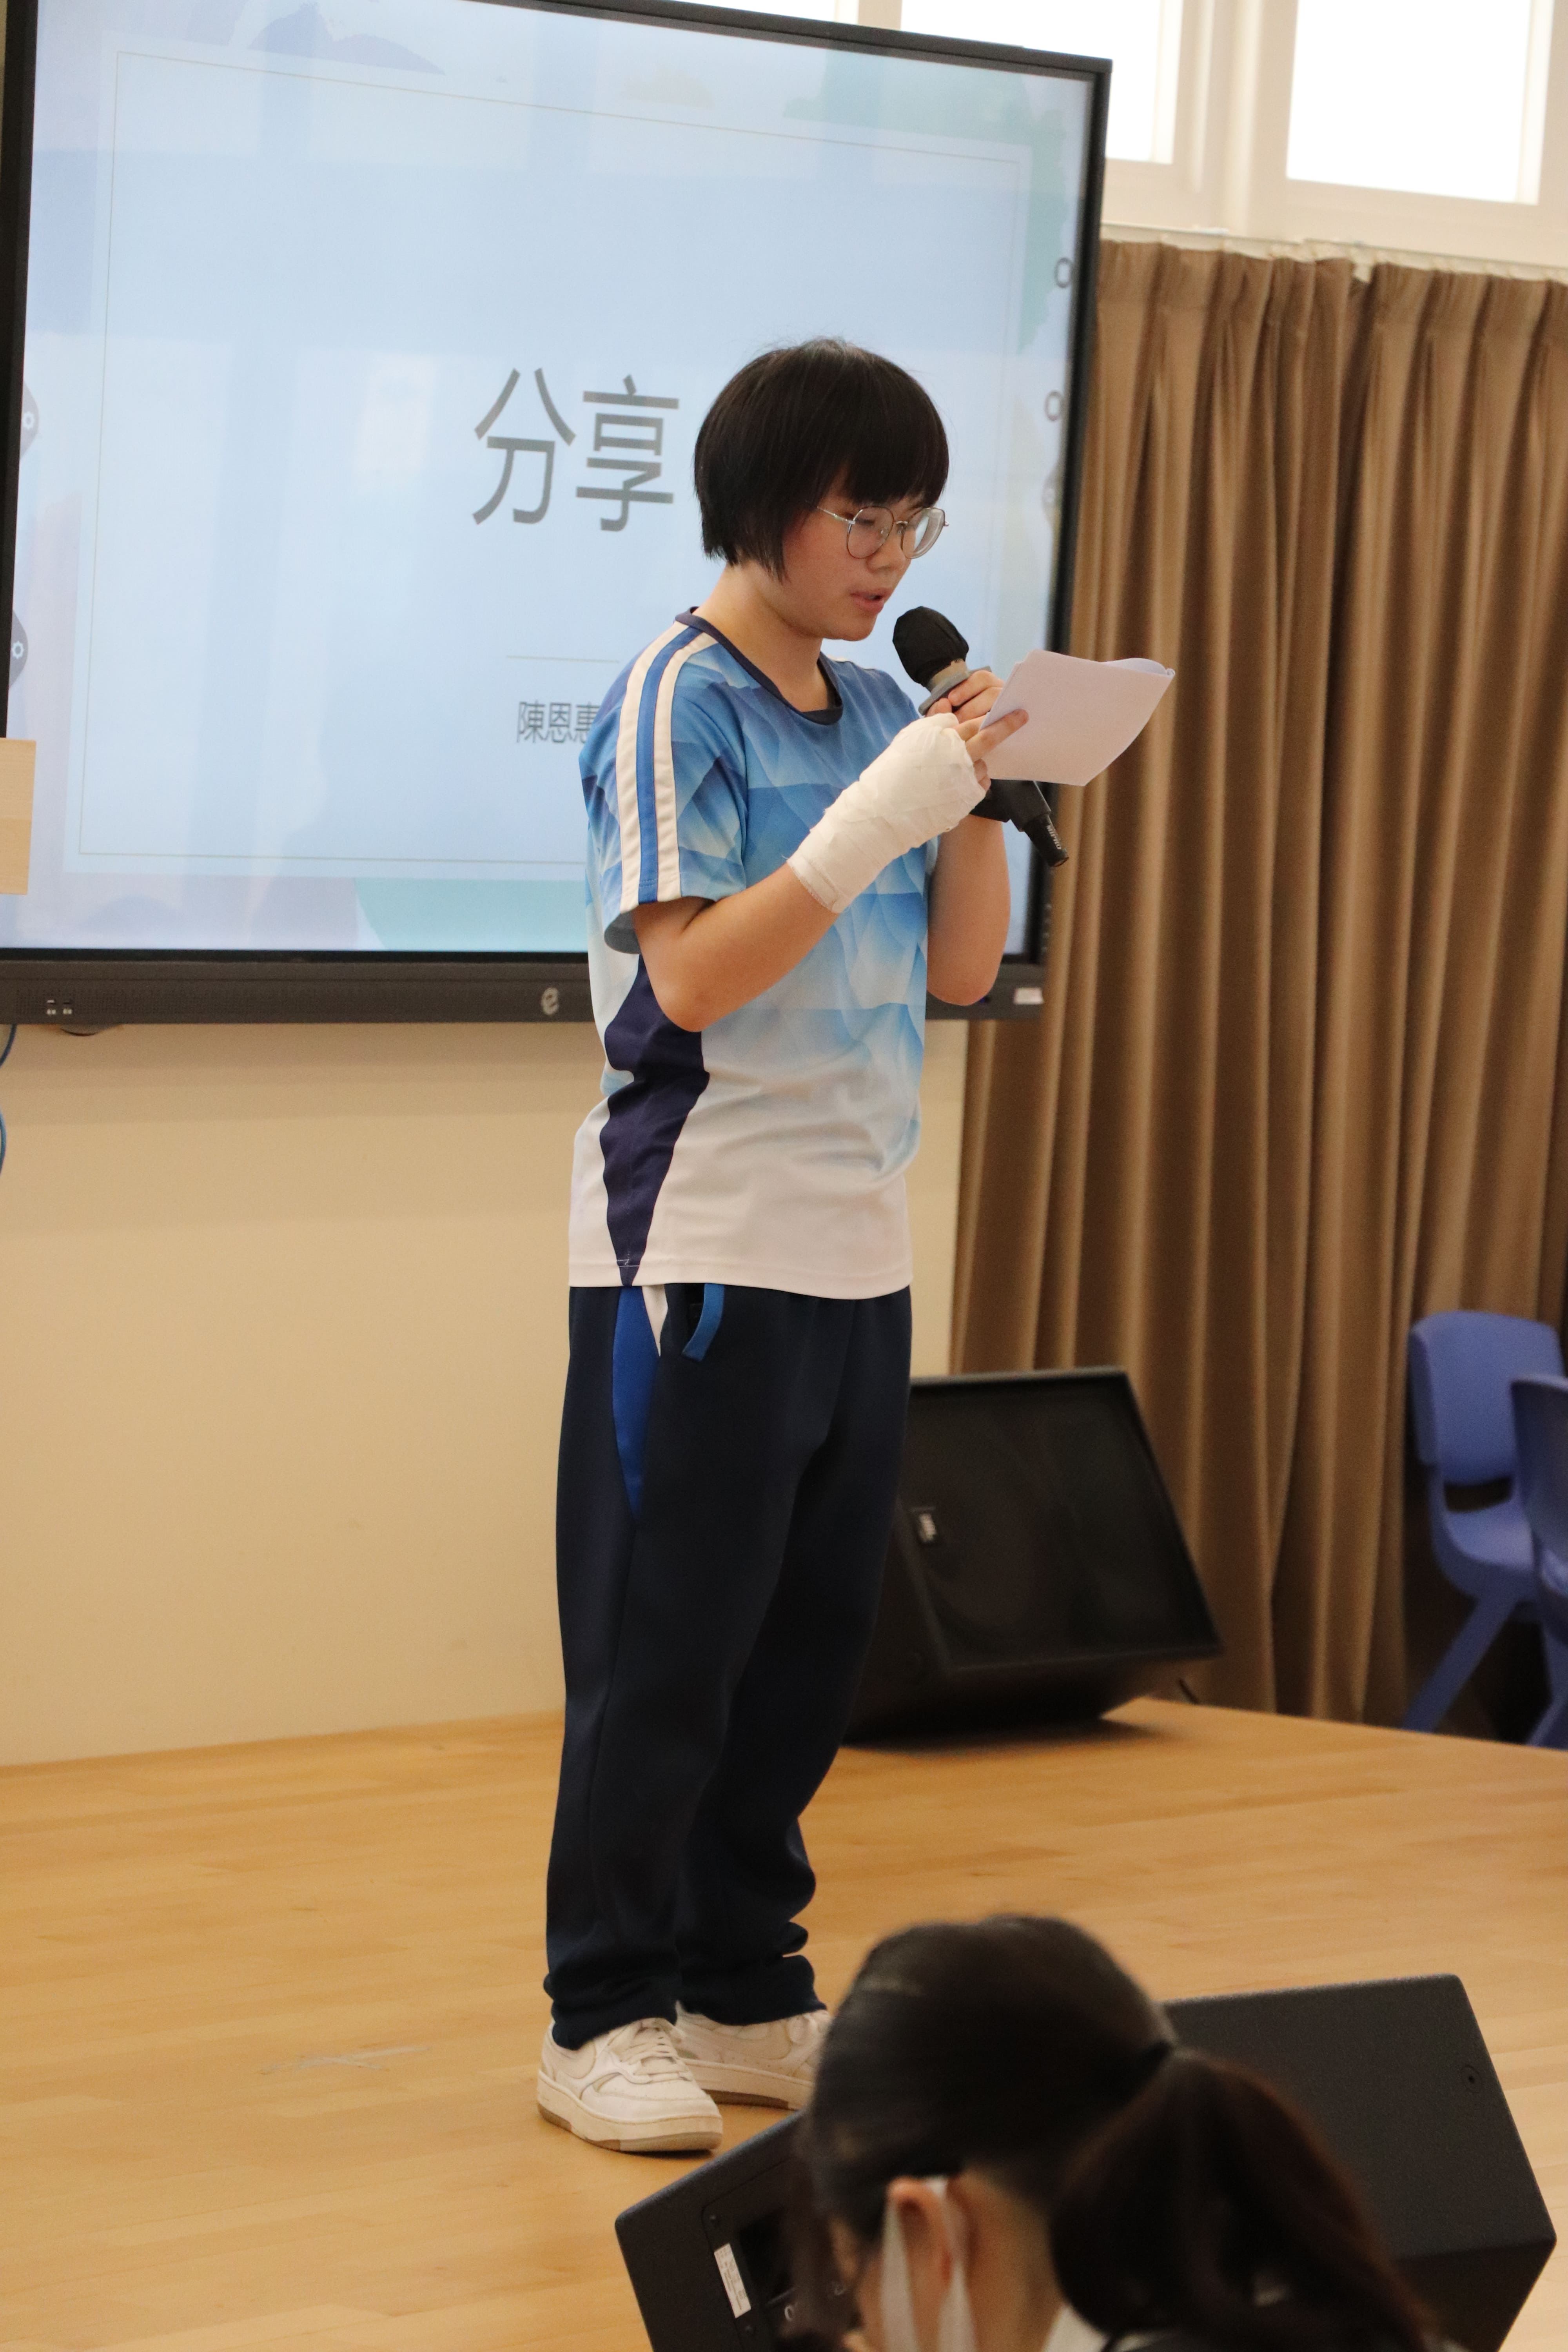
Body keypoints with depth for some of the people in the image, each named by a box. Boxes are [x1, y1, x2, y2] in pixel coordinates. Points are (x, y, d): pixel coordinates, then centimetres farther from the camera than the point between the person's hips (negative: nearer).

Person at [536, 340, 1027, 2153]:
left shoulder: (878, 707, 11)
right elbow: (692, 977, -17)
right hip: (703, 1242, -7)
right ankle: (602, 2019, 5)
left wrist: (978, 789, -3)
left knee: (808, 1648, 10)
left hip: (856, 1251, 7)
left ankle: (745, 1994, 19)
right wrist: (879, 814, -23)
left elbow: (959, 970, 12)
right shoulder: (677, 701, -9)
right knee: (665, 1649, -2)